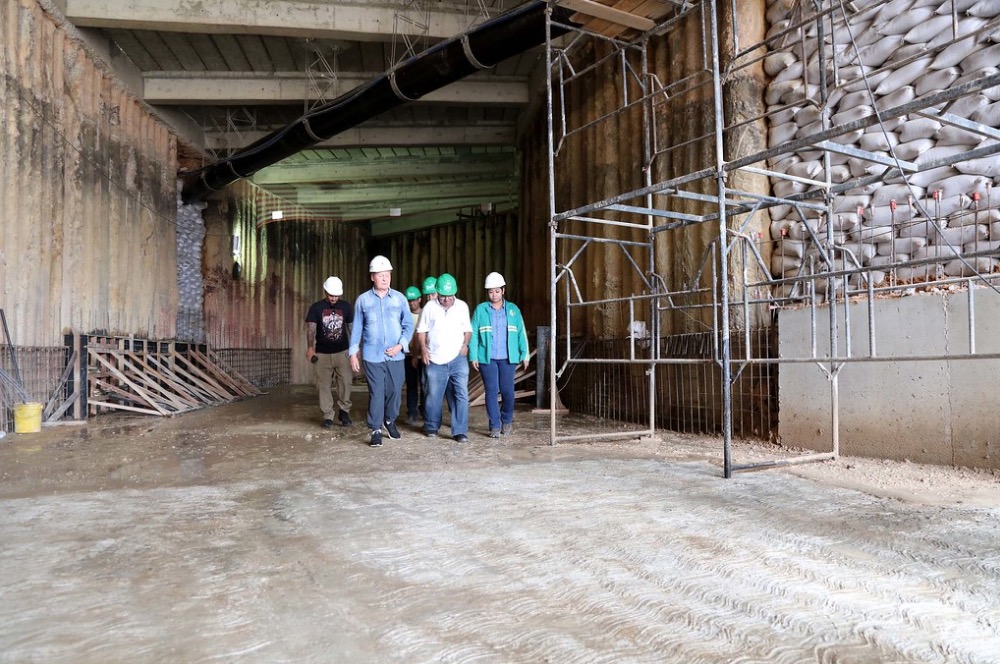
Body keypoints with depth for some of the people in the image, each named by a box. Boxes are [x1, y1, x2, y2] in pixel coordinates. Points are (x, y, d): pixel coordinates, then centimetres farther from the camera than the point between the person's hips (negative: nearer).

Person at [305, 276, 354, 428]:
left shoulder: (346, 306, 4)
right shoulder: (316, 308, -2)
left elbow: (352, 328, 9)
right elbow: (311, 329, -5)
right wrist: (310, 347, -17)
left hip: (342, 352, 1)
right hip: (322, 354, 0)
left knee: (346, 382, -3)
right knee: (324, 385, 2)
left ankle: (344, 411, 15)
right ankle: (327, 416, 11)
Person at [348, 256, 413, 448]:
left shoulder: (400, 298, 2)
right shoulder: (363, 300, 1)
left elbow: (408, 325, 5)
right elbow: (357, 329, 6)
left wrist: (400, 345, -8)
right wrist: (353, 353, 2)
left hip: (396, 356, 2)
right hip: (372, 356, -1)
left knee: (395, 391, 10)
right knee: (376, 393, -1)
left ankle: (390, 421, 35)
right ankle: (376, 430, 11)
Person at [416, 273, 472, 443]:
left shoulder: (462, 306, 4)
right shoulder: (430, 307, 0)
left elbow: (467, 329, 12)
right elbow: (421, 330, 4)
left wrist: (465, 344, -5)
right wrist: (423, 348, -8)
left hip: (458, 359, 1)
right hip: (435, 360, -1)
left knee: (461, 394, -6)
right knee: (433, 395, 8)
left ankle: (460, 431, 0)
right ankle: (431, 427, 27)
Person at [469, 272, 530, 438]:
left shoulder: (513, 309, 7)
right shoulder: (480, 310, 3)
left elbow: (521, 333, 6)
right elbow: (473, 335, 1)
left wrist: (524, 354, 1)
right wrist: (473, 357, -4)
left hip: (507, 358, 1)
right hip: (487, 358, -1)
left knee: (507, 391, 2)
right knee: (491, 391, 0)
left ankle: (507, 421, 26)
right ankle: (495, 426, 9)